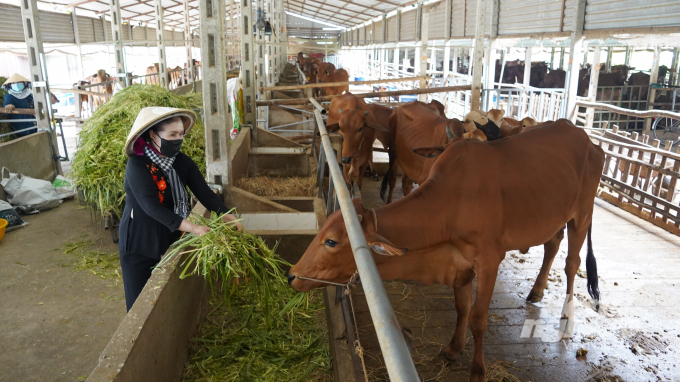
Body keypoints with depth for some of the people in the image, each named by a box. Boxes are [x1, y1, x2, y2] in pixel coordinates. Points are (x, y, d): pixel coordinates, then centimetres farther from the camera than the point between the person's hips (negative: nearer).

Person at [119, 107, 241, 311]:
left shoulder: (182, 162, -3)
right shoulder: (137, 165, -21)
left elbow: (204, 192, -10)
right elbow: (152, 206, -31)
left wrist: (226, 215, -28)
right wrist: (192, 227, -40)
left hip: (169, 240, 5)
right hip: (138, 244, -5)